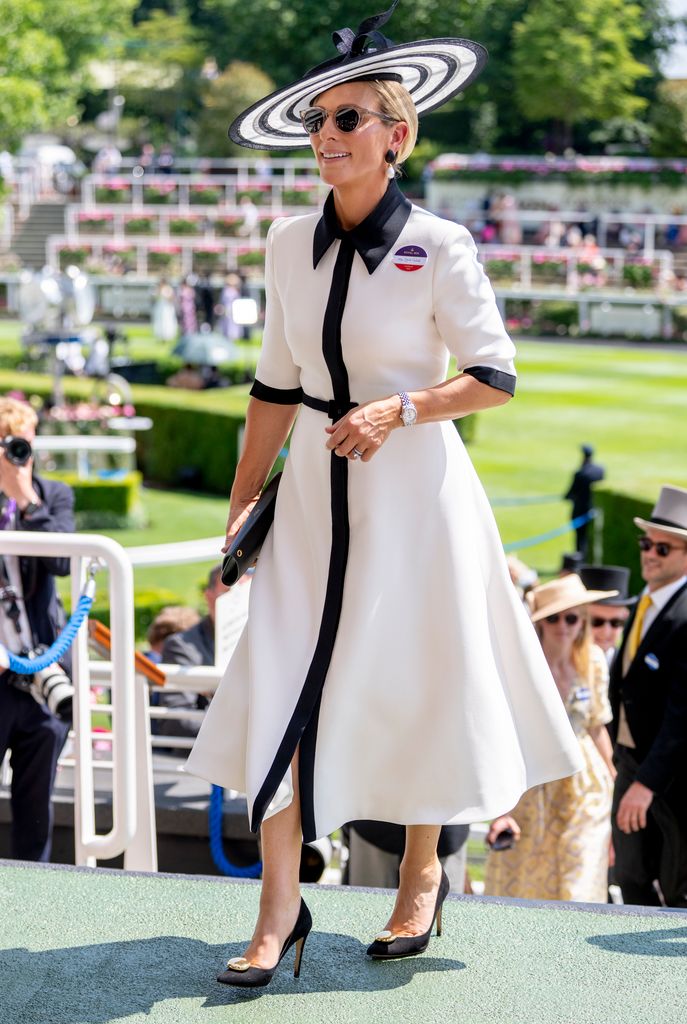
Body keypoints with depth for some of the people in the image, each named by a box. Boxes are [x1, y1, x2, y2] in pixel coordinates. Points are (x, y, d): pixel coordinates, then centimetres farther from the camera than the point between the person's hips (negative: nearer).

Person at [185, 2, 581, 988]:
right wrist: (239, 508, 11)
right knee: (278, 690, -4)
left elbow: (495, 377, -6)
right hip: (315, 495, 4)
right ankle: (280, 912, 2)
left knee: (413, 687, 7)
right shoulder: (291, 242, 5)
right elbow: (276, 388, 11)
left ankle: (422, 874, 29)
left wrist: (395, 410, -20)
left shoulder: (438, 247, -9)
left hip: (412, 496, -4)